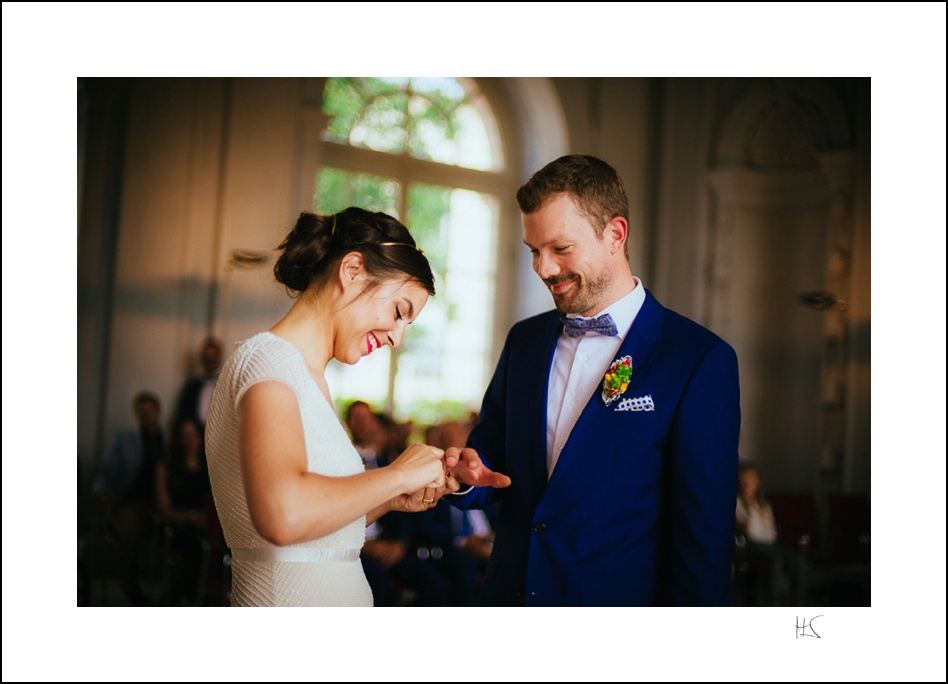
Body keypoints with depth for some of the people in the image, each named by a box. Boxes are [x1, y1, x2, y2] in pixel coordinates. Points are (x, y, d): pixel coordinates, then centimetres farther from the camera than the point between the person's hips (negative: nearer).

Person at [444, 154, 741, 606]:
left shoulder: (700, 360, -12)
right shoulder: (524, 340, 6)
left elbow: (705, 533, -13)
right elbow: (491, 453, 12)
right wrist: (468, 474, -11)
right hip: (508, 595, 5)